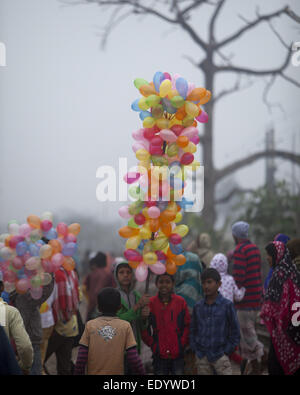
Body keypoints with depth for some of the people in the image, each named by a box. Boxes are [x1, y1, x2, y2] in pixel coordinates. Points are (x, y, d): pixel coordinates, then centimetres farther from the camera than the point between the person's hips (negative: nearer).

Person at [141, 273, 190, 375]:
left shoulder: (181, 302, 3)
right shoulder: (150, 303, 1)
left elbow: (187, 326, 5)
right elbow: (144, 328, 5)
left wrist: (182, 344, -4)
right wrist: (153, 345, -3)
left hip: (178, 355, 0)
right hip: (159, 355, 0)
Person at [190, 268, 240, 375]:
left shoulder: (227, 305, -5)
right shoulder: (198, 306, 5)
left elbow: (235, 332, -1)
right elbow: (193, 330, 15)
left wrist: (226, 351, -5)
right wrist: (195, 349, 6)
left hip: (220, 356, -3)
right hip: (202, 357, 3)